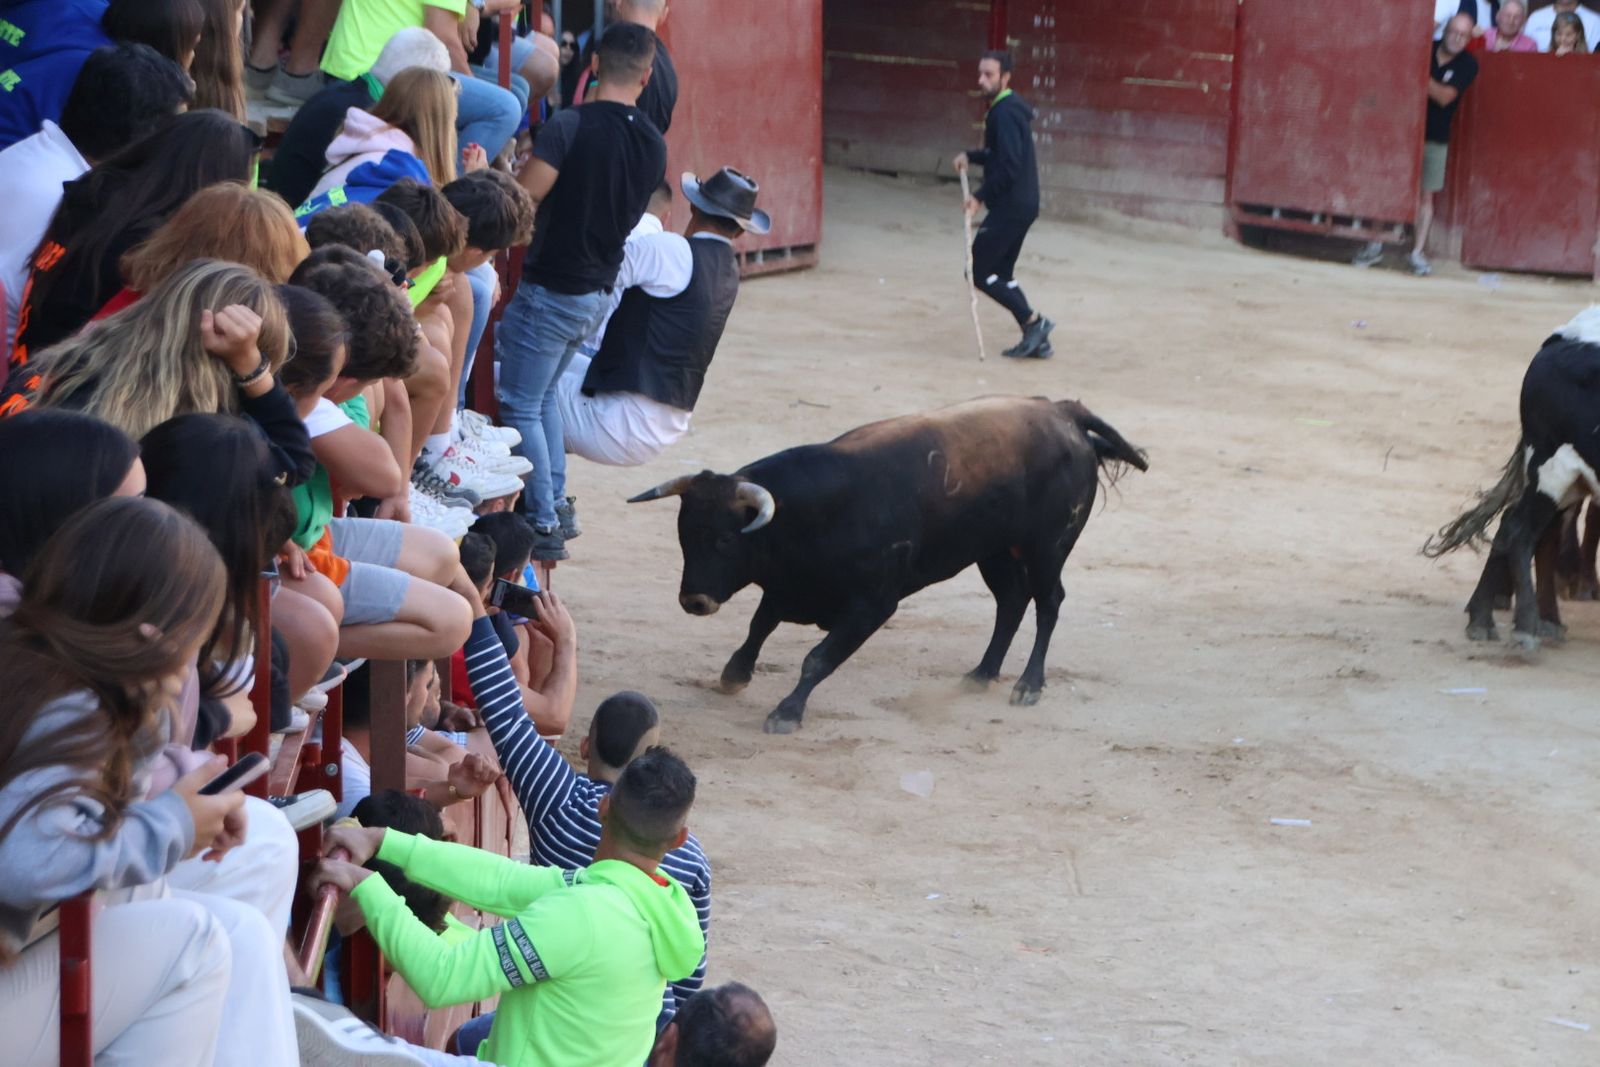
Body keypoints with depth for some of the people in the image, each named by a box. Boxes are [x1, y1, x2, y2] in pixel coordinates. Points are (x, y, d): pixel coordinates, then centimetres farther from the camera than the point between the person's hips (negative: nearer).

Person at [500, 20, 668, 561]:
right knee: (544, 395, 24)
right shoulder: (653, 146, 2)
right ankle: (555, 503, 26)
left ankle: (543, 526, 2)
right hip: (598, 291, 7)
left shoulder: (571, 126, -19)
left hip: (550, 288, -7)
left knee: (519, 405, 2)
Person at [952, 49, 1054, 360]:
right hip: (1022, 205, 10)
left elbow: (1009, 164, -24)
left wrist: (981, 196, -17)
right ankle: (1036, 340, 14)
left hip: (1010, 207, -10)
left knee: (979, 272, -5)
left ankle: (1033, 322, -6)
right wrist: (971, 156, 12)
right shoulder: (1010, 108, 15)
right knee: (1001, 273, 15)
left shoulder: (1004, 113, -17)